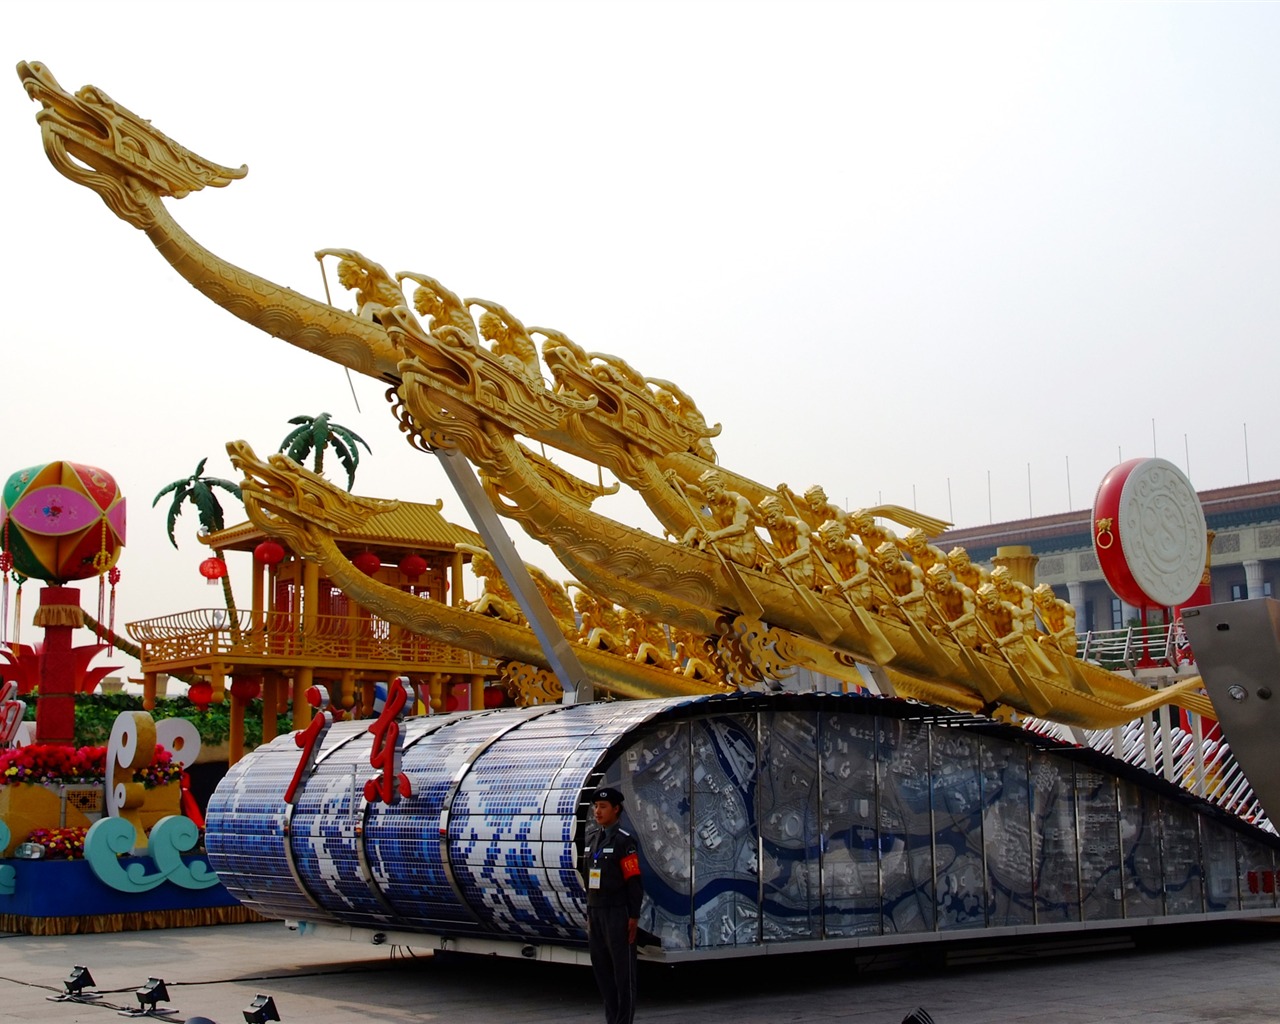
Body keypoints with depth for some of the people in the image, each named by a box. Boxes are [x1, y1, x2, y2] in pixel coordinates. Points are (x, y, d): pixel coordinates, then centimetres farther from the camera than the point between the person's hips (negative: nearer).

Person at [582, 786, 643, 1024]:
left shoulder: (624, 841, -10)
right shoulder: (592, 839, 13)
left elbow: (634, 882, -13)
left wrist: (633, 917, -15)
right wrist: (589, 912, 16)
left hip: (618, 913, -8)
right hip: (595, 912, 8)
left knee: (623, 969, 0)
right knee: (601, 968, 11)